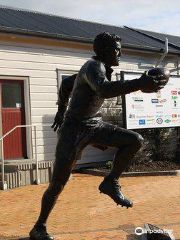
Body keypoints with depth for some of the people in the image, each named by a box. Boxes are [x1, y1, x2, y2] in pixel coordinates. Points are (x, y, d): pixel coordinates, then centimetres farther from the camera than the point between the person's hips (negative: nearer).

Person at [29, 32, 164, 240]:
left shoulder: (100, 68, 11)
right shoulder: (94, 66, -17)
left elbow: (66, 84, 24)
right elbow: (104, 90, -42)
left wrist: (61, 111, 31)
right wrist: (138, 84, -47)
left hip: (95, 125, 9)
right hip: (75, 129, -8)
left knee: (135, 141, -9)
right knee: (58, 183, -3)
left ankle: (111, 183, 2)